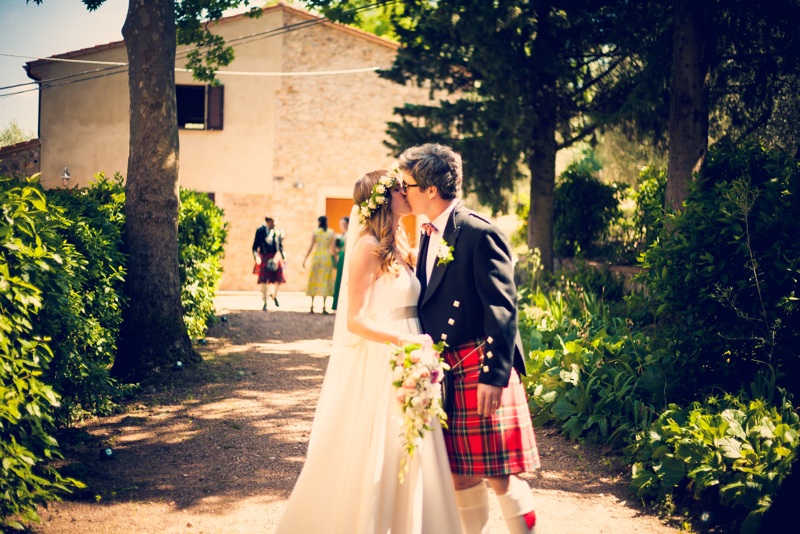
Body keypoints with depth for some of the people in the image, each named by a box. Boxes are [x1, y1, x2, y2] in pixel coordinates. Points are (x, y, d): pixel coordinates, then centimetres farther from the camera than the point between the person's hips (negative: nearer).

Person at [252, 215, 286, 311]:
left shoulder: (278, 231, 6)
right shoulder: (260, 231, -5)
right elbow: (255, 246, -3)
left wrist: (283, 257, 13)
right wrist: (256, 257, -16)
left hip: (275, 257, 3)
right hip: (265, 258, -3)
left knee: (279, 278, -4)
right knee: (264, 281, -3)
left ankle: (274, 296, 24)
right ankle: (265, 302, 6)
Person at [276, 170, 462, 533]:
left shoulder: (399, 247, 13)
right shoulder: (369, 247, -11)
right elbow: (354, 319, -15)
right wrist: (401, 341, -24)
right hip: (376, 367, -8)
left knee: (406, 460, 10)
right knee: (371, 461, -1)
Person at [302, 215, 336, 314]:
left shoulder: (315, 232, 0)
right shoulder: (331, 232, 2)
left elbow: (311, 247, -2)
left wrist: (305, 259, 4)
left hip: (316, 256, 0)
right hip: (327, 257, 0)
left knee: (314, 280, 8)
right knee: (325, 281, 3)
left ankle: (312, 306, 6)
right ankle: (324, 307, -3)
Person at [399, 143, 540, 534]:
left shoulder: (479, 233, -14)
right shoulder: (429, 235, 13)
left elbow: (502, 308, -17)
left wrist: (495, 376, -21)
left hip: (481, 370, -8)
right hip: (443, 373, 8)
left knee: (499, 475, -4)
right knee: (460, 474, 12)